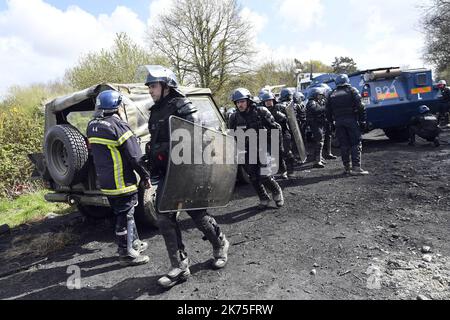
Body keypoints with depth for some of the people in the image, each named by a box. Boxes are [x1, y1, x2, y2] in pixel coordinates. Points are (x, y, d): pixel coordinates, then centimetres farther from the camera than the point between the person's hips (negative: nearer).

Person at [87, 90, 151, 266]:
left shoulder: (92, 126, 8)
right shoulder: (118, 125, -18)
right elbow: (135, 156, -17)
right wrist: (145, 176, -9)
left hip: (105, 181, 8)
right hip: (122, 182, -8)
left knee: (125, 213, 20)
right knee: (125, 217, 3)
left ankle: (134, 242, 33)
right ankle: (126, 253, 13)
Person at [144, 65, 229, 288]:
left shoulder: (181, 106, -10)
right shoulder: (156, 112, 15)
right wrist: (153, 169, 19)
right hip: (165, 174, 8)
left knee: (196, 214, 5)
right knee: (165, 219, 2)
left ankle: (220, 245, 32)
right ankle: (180, 267, 13)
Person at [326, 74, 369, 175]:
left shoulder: (332, 94, 14)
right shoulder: (352, 91, 3)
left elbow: (328, 112, 13)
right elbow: (360, 107, -6)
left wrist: (332, 122, 20)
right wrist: (363, 121, -4)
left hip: (338, 121, 4)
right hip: (351, 120, -3)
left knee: (344, 145, 7)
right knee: (356, 143, -1)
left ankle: (347, 168, 9)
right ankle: (356, 167, -8)